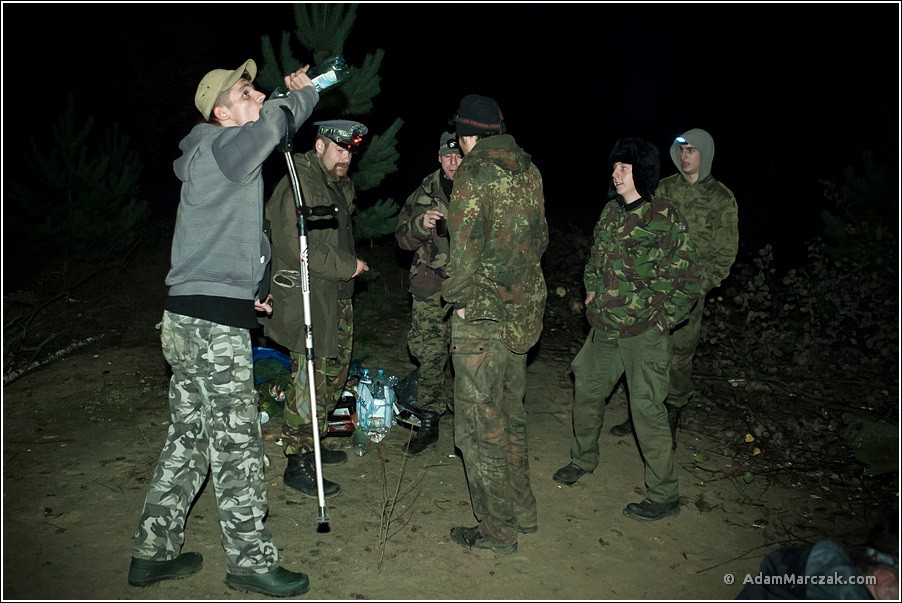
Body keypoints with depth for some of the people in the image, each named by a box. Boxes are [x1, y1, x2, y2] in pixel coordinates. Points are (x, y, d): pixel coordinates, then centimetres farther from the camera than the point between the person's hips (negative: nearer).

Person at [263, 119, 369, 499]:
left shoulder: (341, 184, 15)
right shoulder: (300, 185, -15)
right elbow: (296, 246, -23)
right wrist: (347, 266, -15)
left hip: (336, 296, 10)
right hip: (306, 298, -10)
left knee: (334, 375, 17)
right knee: (309, 382, -7)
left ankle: (311, 446, 32)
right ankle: (297, 465, 5)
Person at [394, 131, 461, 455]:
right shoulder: (424, 193, 10)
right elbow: (402, 237, 11)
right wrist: (421, 225, -10)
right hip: (430, 291, 2)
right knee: (428, 356, 4)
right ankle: (428, 422, 19)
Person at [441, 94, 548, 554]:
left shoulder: (474, 172, -14)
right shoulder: (528, 169, 9)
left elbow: (464, 247, -19)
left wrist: (456, 297, -5)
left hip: (484, 316, -8)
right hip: (524, 310, 8)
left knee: (480, 425, 4)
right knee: (510, 415, 21)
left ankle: (497, 530, 16)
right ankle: (522, 511, 34)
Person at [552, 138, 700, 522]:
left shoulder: (665, 219, -13)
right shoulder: (611, 212, 6)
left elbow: (686, 282, -11)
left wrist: (662, 320, -11)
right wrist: (592, 293, 10)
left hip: (644, 332, -7)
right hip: (605, 327, 7)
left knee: (647, 409, -3)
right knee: (586, 389, 17)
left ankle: (664, 496, 12)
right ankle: (583, 459, 41)